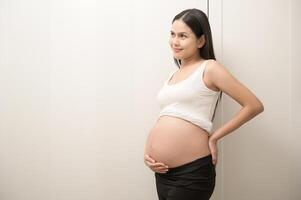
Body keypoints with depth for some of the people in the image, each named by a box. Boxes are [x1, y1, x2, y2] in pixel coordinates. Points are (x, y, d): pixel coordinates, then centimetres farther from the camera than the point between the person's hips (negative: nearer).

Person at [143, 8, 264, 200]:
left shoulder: (209, 68, -4)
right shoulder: (173, 75, 15)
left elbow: (255, 106, -8)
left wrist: (214, 137, -6)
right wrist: (147, 154, 3)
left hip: (192, 172, -6)